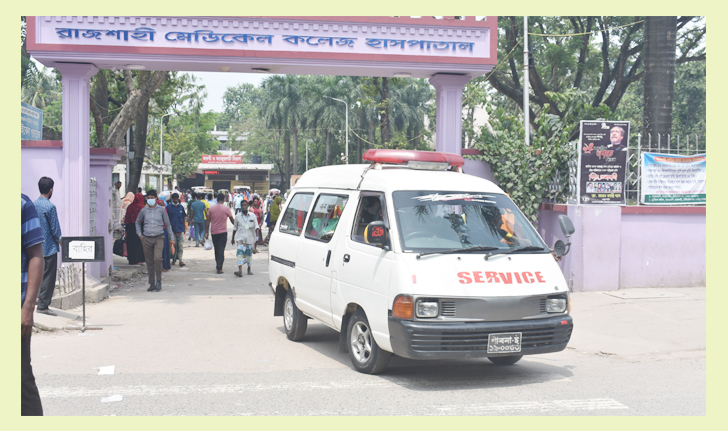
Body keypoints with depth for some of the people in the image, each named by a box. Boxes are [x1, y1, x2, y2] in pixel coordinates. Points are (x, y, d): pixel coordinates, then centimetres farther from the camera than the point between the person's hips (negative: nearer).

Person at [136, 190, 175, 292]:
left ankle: (158, 281, -8)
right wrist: (140, 235, 12)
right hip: (147, 238, 2)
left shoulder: (161, 209, 4)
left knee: (157, 258, -21)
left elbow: (167, 224, 10)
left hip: (159, 237, -2)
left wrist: (172, 238, 7)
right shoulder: (144, 210, 9)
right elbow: (138, 222, 25)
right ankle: (152, 283, 15)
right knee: (149, 262, 5)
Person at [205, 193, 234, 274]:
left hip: (213, 232, 3)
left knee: (216, 249, 15)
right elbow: (232, 220, 3)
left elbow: (208, 221, 3)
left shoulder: (211, 208, 3)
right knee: (221, 250, -3)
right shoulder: (226, 208, -5)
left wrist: (206, 232, 7)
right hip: (223, 232, -3)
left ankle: (218, 266, 24)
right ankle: (219, 268, -10)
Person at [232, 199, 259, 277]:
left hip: (250, 238, 1)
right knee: (240, 253, -16)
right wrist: (233, 238, 16)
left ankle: (249, 269, 26)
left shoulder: (252, 215, 5)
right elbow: (235, 228, 14)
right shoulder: (238, 216, 6)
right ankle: (240, 271, -26)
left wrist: (257, 230, -16)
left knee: (249, 254, 9)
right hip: (241, 238, -1)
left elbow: (256, 226, 5)